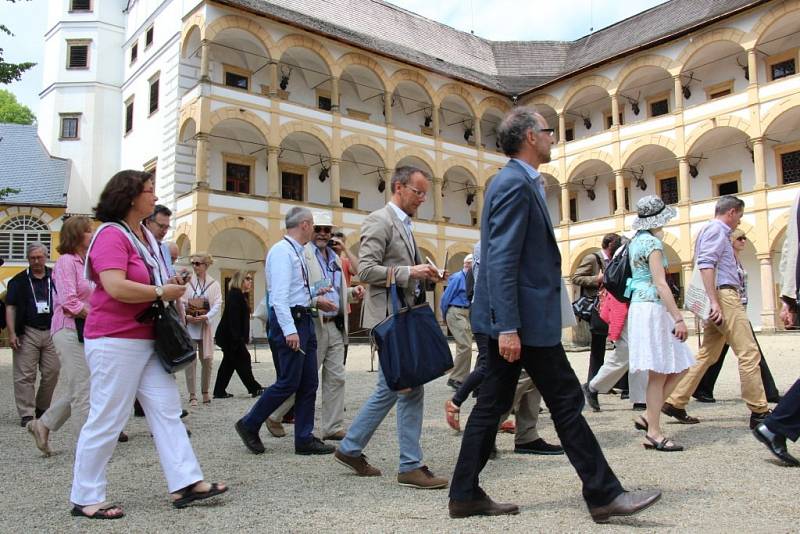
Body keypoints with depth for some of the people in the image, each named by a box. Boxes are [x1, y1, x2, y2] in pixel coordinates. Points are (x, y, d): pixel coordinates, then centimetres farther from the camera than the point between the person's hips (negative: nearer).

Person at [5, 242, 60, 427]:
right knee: (25, 375, -2)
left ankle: (42, 409, 22)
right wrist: (12, 333, -7)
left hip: (51, 333, 2)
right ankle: (27, 414, 3)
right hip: (27, 333, -2)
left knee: (52, 373, 5)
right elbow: (10, 307, 3)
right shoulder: (19, 280, 5)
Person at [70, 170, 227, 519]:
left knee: (167, 410, 5)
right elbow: (115, 286, -27)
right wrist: (162, 293, -16)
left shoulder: (146, 236, 14)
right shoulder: (111, 235, -14)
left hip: (147, 339, 9)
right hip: (115, 341, -9)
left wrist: (172, 286, 8)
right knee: (106, 419, 0)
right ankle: (85, 498, 14)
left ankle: (185, 483, 8)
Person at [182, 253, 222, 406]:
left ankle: (205, 392, 23)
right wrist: (186, 316, -18)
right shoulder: (187, 282, 2)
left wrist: (207, 316, -18)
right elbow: (181, 302, -1)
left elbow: (217, 304, -3)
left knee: (207, 359, 6)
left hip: (206, 326, 1)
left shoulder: (214, 284, 5)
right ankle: (192, 395, 3)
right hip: (189, 325, -1)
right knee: (190, 360, -3)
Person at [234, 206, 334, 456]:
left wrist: (313, 294, 22)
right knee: (288, 383, -4)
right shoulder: (282, 251, -12)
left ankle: (304, 439, 15)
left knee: (308, 383, 9)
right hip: (289, 322, -10)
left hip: (304, 320, 10)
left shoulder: (297, 252, 16)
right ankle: (249, 425, 14)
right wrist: (289, 330, -26)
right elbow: (279, 294, -21)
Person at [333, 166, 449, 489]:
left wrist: (424, 276, 10)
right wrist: (409, 272, -22)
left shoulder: (404, 225, 20)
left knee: (389, 389, 14)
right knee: (411, 388, -7)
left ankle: (350, 449, 26)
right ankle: (411, 467, 3)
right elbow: (365, 270, -17)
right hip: (390, 316, -10)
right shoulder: (379, 220, -9)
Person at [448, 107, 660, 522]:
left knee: (492, 405, 11)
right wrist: (508, 327, -25)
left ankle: (465, 495, 18)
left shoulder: (516, 182, 18)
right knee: (566, 401, 0)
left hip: (513, 318, 10)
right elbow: (501, 261, -22)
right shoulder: (515, 184, -14)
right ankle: (603, 494, 13)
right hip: (524, 319, -10)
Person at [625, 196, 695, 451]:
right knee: (659, 373, -5)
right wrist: (679, 318, -18)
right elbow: (660, 284, -17)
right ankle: (653, 433, 1)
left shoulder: (636, 240, 16)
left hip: (642, 306, 9)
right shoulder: (652, 242, -10)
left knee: (679, 367, 10)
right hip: (652, 308, -9)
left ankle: (649, 417, 9)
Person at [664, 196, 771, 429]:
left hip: (719, 301, 10)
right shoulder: (716, 229, -5)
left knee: (707, 355, 10)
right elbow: (705, 265, -18)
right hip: (724, 296, -10)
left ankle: (675, 403, 11)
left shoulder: (715, 231, 25)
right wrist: (715, 302, -24)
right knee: (749, 354, -7)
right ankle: (759, 412, -3)